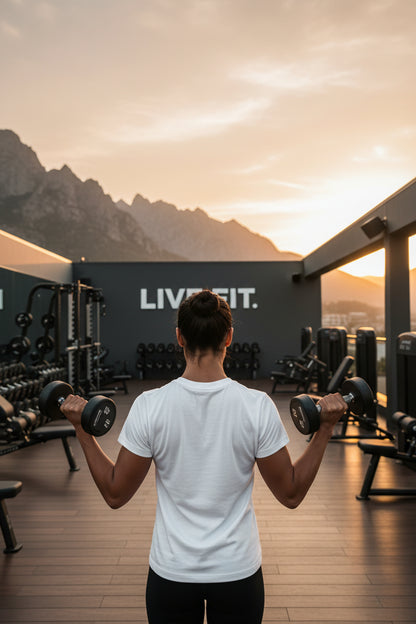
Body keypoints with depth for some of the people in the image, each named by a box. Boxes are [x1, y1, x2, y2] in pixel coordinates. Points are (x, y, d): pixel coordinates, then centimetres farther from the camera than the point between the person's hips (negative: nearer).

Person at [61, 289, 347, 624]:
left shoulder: (149, 405, -17)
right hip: (238, 571, 0)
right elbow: (291, 493, -8)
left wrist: (83, 432, 1)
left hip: (171, 572, 0)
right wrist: (325, 428, -3)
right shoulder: (258, 406, -17)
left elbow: (115, 493, -8)